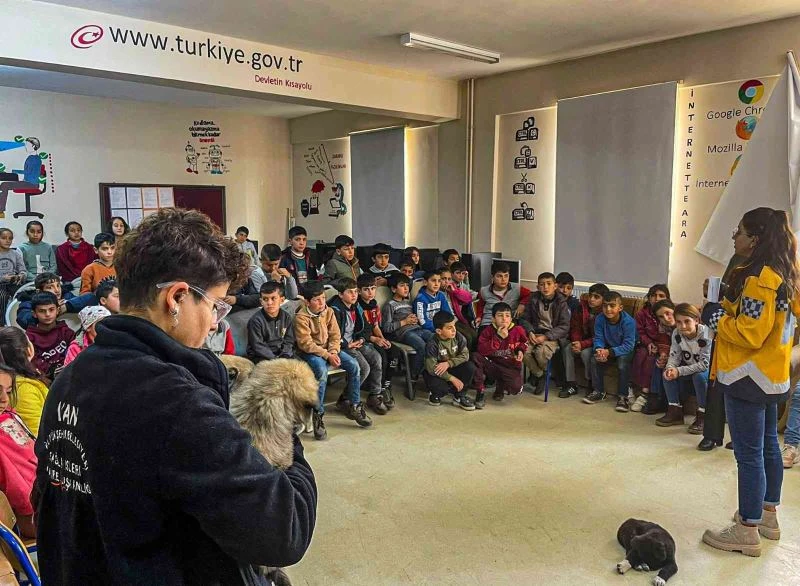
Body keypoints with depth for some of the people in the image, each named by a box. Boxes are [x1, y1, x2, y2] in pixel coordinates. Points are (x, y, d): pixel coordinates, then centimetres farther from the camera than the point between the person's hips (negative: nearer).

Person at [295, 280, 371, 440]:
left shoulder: (328, 311, 3)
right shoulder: (301, 317, -16)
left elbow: (335, 335, 4)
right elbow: (306, 344, -20)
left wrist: (333, 352, -15)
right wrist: (327, 355, -24)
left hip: (329, 349, 6)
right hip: (309, 353, -6)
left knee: (354, 365, -13)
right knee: (322, 371, -36)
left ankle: (354, 407, 1)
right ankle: (318, 415, -26)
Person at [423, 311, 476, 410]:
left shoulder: (458, 337, -10)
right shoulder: (432, 344, -23)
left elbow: (465, 355, -12)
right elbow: (431, 368, -26)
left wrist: (448, 363, -27)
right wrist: (452, 379, -27)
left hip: (452, 369, 5)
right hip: (437, 373, -5)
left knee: (470, 367, -22)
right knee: (439, 386, -36)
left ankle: (459, 397, -3)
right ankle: (435, 394, 5)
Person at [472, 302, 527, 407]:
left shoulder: (518, 330, -4)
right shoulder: (488, 331, -7)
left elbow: (524, 342, 20)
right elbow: (481, 350, -23)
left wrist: (521, 350, -2)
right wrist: (498, 337, -28)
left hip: (511, 368, 0)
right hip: (492, 365, 0)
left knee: (516, 388, -30)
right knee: (475, 356, -26)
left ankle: (500, 387, 12)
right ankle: (480, 393, -16)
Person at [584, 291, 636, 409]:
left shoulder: (628, 321, -26)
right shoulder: (600, 319, -12)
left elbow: (628, 345, -28)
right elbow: (598, 339, -9)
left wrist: (609, 352, -40)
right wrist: (598, 350, -33)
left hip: (625, 351, -4)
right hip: (608, 349, 4)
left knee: (623, 361, -33)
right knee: (594, 359, -19)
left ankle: (622, 396, -17)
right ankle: (598, 392, -1)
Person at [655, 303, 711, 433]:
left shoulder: (706, 335, -28)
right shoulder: (676, 334, -11)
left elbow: (705, 364, -30)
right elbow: (674, 356, -8)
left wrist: (679, 371, -34)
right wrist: (670, 368, -32)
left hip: (707, 371, -5)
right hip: (690, 370, 5)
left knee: (699, 375, -35)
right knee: (668, 373, -17)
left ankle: (702, 416, -20)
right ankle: (675, 411, -8)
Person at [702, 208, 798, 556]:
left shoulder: (759, 278, -21)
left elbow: (750, 334, -24)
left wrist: (718, 317, -10)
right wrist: (727, 309, 8)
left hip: (749, 377, -10)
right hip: (771, 374, 10)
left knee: (748, 453, -2)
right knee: (768, 446, 19)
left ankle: (747, 532, 7)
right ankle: (768, 516, 33)